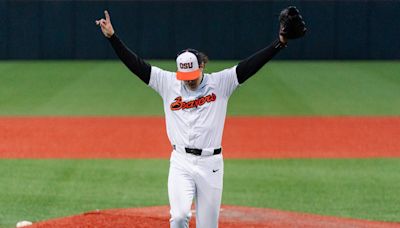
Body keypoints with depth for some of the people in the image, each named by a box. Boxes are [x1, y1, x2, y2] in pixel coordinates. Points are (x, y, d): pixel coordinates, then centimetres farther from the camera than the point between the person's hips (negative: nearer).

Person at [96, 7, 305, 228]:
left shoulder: (220, 83, 0)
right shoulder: (168, 83, 3)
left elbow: (250, 65, -8)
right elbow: (137, 65, 0)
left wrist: (281, 42, -18)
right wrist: (112, 37, -8)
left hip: (211, 164, 0)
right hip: (181, 162, 0)